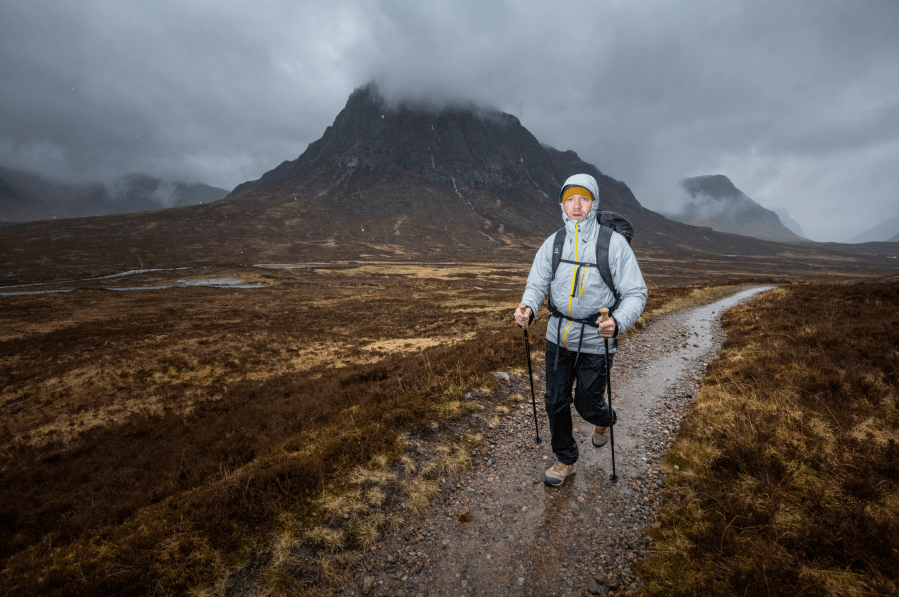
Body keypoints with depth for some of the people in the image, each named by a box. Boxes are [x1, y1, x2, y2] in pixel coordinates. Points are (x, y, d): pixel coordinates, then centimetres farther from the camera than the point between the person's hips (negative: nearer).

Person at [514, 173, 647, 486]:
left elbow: (636, 293, -11)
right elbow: (537, 283, 0)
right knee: (555, 402, 12)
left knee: (587, 406, 9)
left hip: (595, 341, -3)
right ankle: (565, 460, 36)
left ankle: (604, 419, 49)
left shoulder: (613, 242, -13)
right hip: (558, 336, 3)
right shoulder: (553, 243, -3)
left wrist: (617, 323, -30)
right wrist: (528, 307, -23)